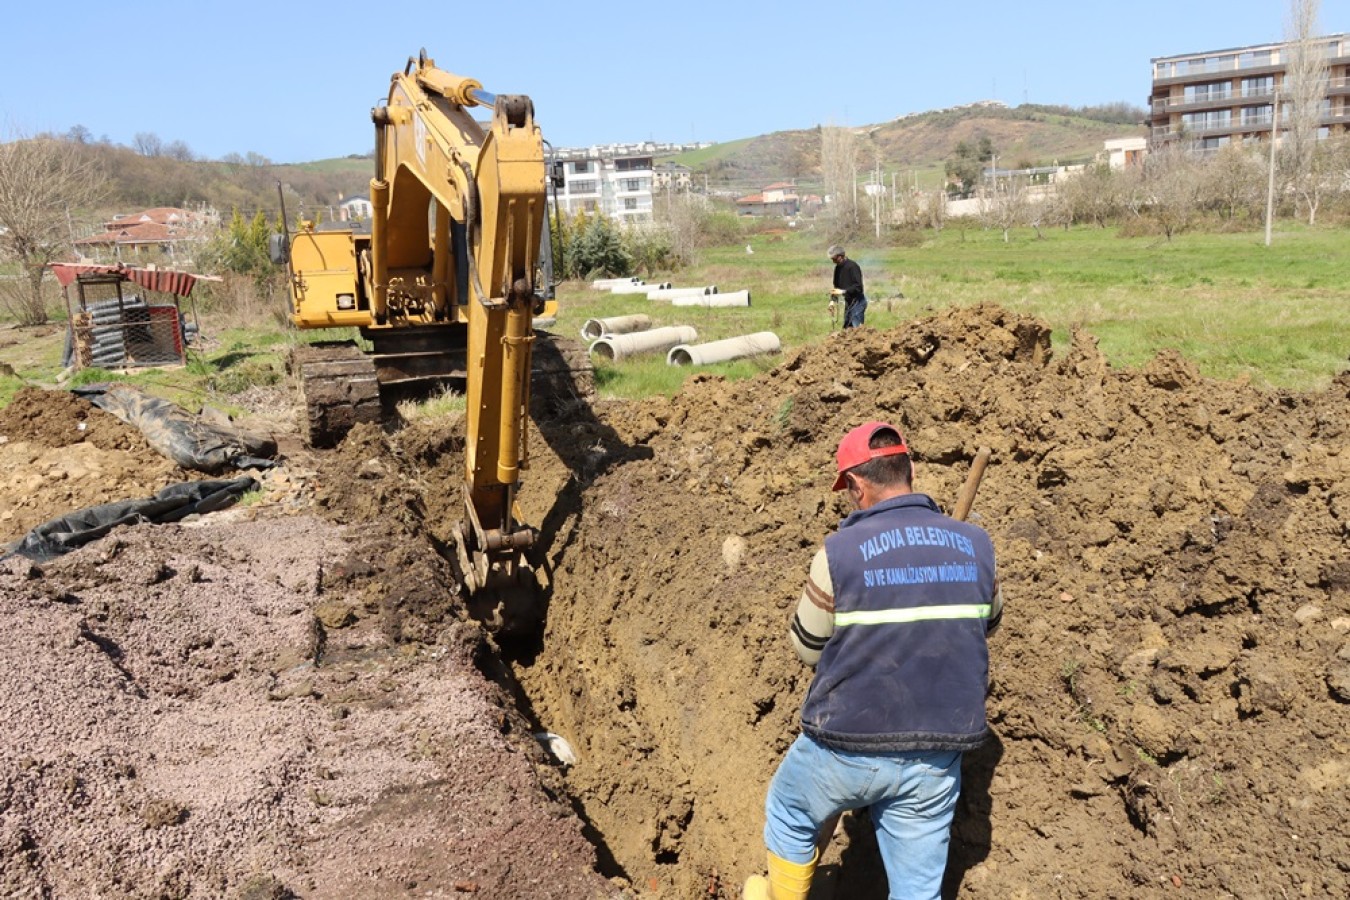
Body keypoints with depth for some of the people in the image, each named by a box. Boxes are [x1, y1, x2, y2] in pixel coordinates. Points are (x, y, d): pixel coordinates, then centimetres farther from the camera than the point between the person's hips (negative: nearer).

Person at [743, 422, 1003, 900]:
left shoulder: (840, 551, -15)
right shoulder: (975, 544, -2)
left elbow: (807, 646, -2)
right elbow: (987, 620, 16)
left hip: (848, 746, -3)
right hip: (937, 753, 4)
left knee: (789, 814, 27)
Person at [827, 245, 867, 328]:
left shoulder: (852, 266, -17)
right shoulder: (838, 268, 8)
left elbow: (858, 286, -23)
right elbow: (837, 286, 15)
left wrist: (843, 291, -28)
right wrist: (832, 300, 2)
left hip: (857, 301, -9)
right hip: (848, 302, 9)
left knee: (856, 328, -11)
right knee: (847, 327, 13)